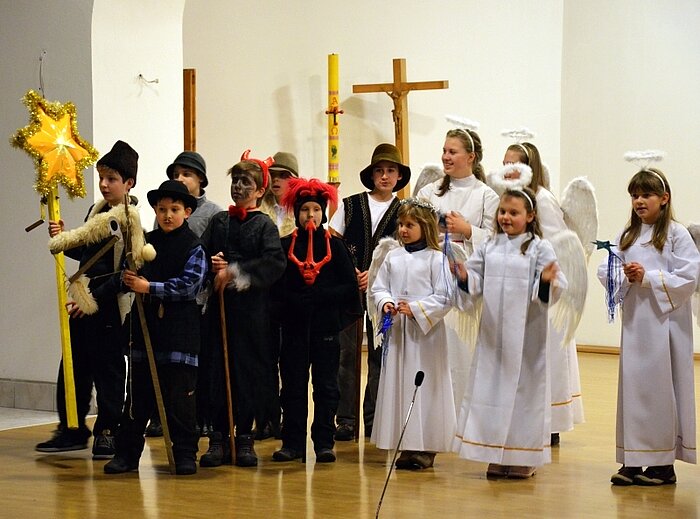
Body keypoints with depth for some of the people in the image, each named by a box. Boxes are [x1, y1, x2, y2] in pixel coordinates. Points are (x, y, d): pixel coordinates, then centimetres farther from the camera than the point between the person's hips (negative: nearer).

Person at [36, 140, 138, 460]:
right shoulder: (96, 211, 11)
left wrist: (96, 298, -18)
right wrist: (62, 240, 4)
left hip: (111, 306, -7)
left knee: (108, 371, 2)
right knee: (73, 367, 10)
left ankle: (107, 433, 12)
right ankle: (72, 430, 20)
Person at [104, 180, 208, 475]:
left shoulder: (194, 246, -4)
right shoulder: (146, 242, 10)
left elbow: (190, 283, -14)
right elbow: (132, 275, 11)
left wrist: (149, 287, -18)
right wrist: (128, 279, -13)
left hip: (180, 327, -4)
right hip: (146, 321, 4)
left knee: (180, 393, -2)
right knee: (138, 392, 6)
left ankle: (185, 453, 8)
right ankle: (127, 451, 11)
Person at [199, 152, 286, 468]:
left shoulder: (264, 225, 1)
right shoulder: (218, 222, 14)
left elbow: (275, 263, -14)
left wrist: (235, 273, -17)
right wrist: (211, 265, -12)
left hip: (252, 308, -3)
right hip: (219, 304, 3)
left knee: (250, 371, 0)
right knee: (217, 369, 1)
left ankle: (244, 437, 10)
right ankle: (219, 438, 7)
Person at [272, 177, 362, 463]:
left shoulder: (335, 245, 4)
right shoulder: (285, 246, 5)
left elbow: (349, 287, -1)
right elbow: (276, 287, 1)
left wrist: (317, 296, -13)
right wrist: (295, 301, -17)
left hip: (326, 326, -1)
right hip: (294, 326, 1)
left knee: (326, 386, 3)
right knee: (293, 386, 4)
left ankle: (324, 442, 8)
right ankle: (292, 443, 9)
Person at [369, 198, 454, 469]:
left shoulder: (436, 259, -5)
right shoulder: (392, 257, 10)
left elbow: (444, 297, -8)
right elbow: (378, 287, 13)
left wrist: (415, 309, -15)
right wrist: (385, 303, -7)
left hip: (426, 334, -5)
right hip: (397, 331, 5)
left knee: (424, 385, -3)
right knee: (397, 384, 5)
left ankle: (425, 447, 3)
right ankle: (407, 445, 13)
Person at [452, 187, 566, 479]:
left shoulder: (540, 249, -3)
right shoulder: (489, 248, 9)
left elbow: (555, 289, -8)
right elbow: (476, 282, 12)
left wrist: (548, 281, -30)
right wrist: (463, 275, -8)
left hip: (527, 333, -4)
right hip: (493, 331, 4)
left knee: (523, 387, 1)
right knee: (492, 386, 7)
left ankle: (523, 458, 10)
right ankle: (496, 456, 16)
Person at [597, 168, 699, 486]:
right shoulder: (627, 235, 13)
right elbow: (607, 272, 8)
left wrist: (648, 277, -17)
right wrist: (623, 275, -13)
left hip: (665, 322, -5)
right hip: (634, 320, 5)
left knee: (661, 386, -2)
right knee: (632, 385, 6)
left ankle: (664, 463, 6)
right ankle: (632, 462, 12)